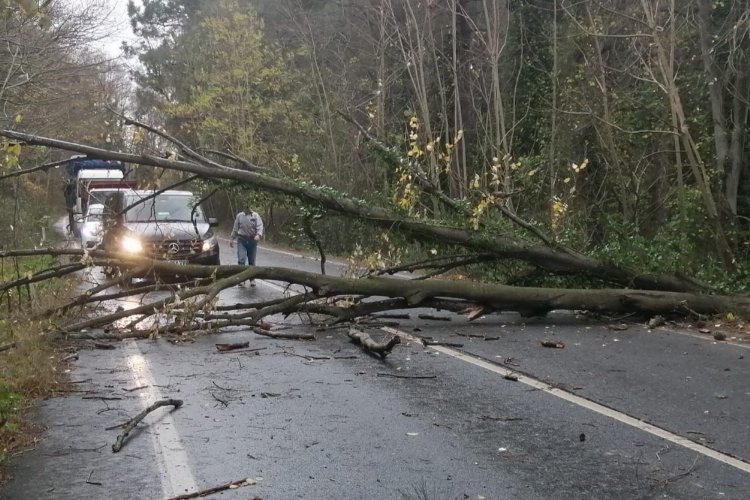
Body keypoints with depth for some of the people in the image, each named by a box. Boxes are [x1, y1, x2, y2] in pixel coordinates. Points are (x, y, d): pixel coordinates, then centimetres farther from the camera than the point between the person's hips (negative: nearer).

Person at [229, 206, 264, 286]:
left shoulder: (256, 216, 2)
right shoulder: (239, 216, 10)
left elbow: (260, 226, -11)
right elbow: (235, 228, 17)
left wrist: (258, 235, -29)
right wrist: (231, 238, 15)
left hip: (252, 240, -1)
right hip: (242, 240, 1)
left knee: (252, 261, 6)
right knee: (241, 259, -12)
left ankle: (252, 279, 16)